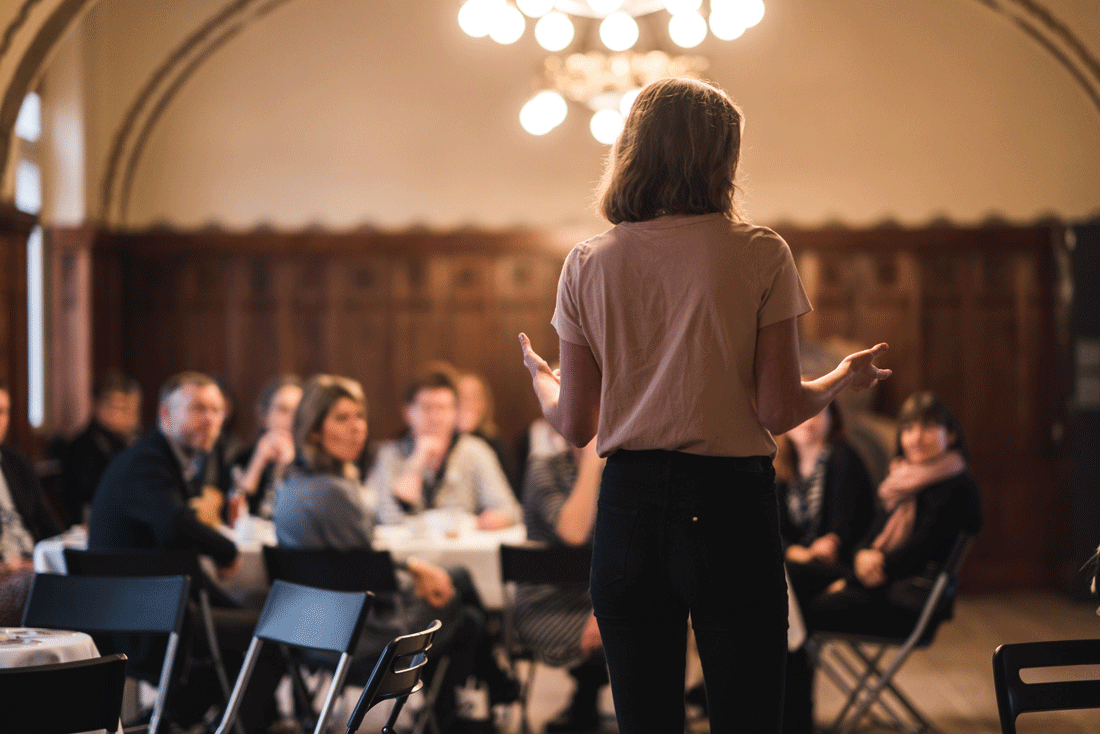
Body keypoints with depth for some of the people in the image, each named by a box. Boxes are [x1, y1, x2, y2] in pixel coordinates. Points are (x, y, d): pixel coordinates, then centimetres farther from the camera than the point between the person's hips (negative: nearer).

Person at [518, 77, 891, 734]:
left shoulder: (587, 265, 4)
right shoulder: (759, 254, -4)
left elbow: (574, 425, 6)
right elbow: (778, 410, -6)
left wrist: (539, 375, 28)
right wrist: (845, 379, 14)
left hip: (628, 508, 3)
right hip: (729, 506, -3)